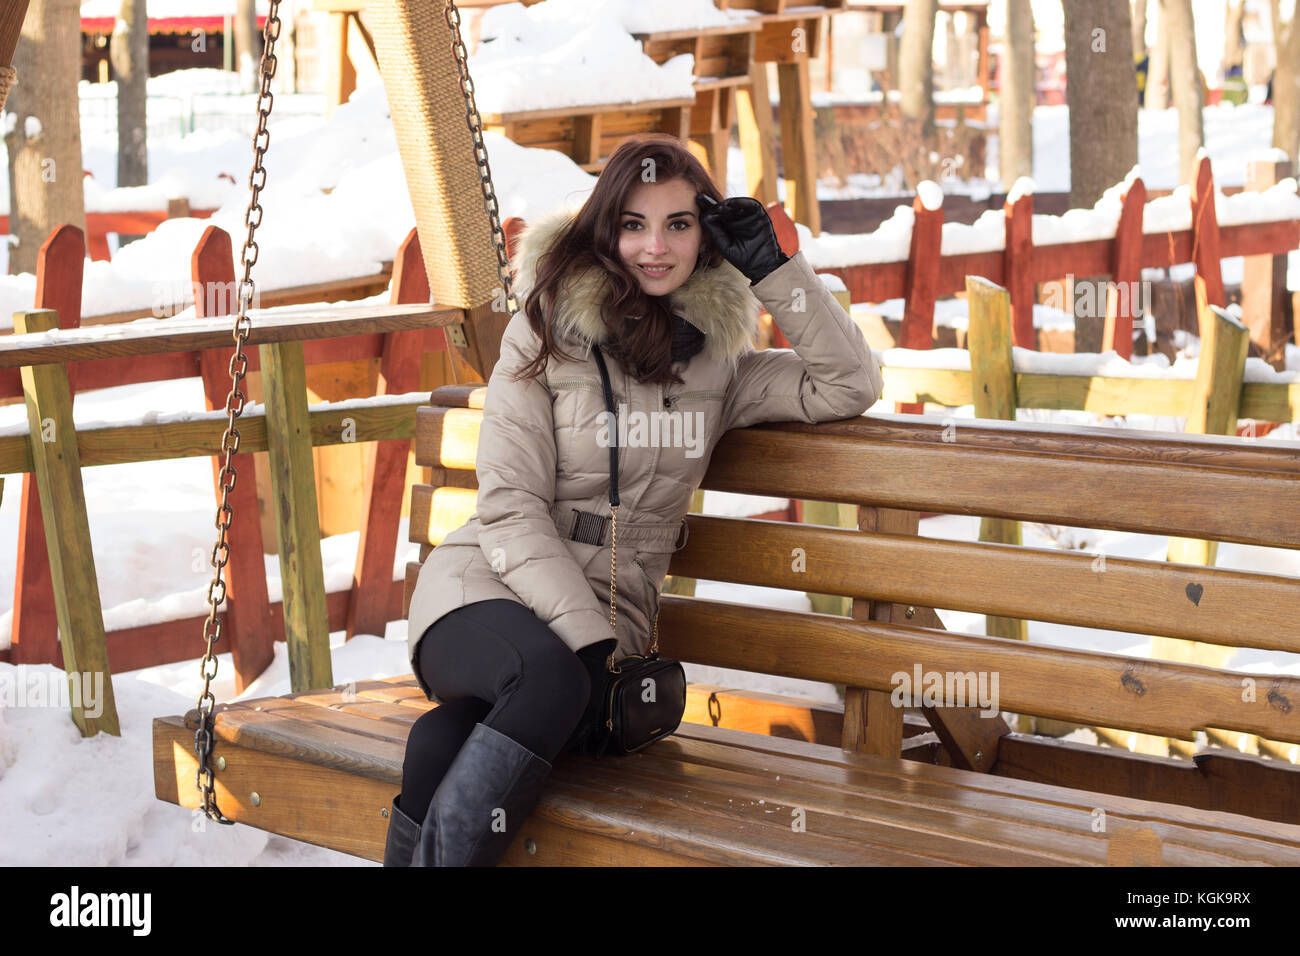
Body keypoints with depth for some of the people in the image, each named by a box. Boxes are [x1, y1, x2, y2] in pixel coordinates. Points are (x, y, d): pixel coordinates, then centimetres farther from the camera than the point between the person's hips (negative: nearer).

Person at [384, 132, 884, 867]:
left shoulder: (716, 355, 12)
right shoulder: (547, 332, 1)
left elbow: (850, 387, 6)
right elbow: (510, 511, -5)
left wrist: (773, 268, 0)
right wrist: (586, 638, -17)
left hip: (608, 618, 2)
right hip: (487, 588, -2)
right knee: (548, 678, -39)